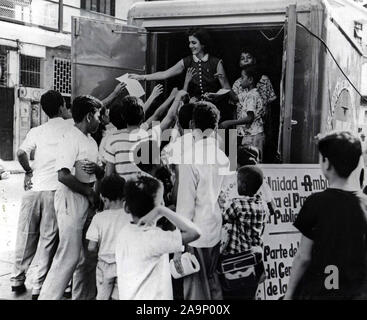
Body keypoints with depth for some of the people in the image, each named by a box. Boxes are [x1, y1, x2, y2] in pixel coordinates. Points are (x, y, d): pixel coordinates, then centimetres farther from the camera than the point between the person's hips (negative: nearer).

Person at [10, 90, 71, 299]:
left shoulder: (37, 131, 8)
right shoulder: (71, 128, 2)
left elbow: (21, 153, -4)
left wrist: (29, 171, 8)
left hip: (34, 188, 3)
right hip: (55, 190, -3)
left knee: (26, 235, 15)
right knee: (48, 239, 2)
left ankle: (18, 280, 26)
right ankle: (39, 287, 5)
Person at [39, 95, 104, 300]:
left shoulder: (91, 141, 16)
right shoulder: (71, 138, -12)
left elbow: (102, 175, 20)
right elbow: (64, 175, -21)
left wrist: (96, 169, -4)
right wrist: (90, 193, -13)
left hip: (88, 200, 9)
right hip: (72, 199, -9)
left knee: (88, 256, 12)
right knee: (70, 256, -10)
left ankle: (84, 296, 22)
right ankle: (48, 297, -2)